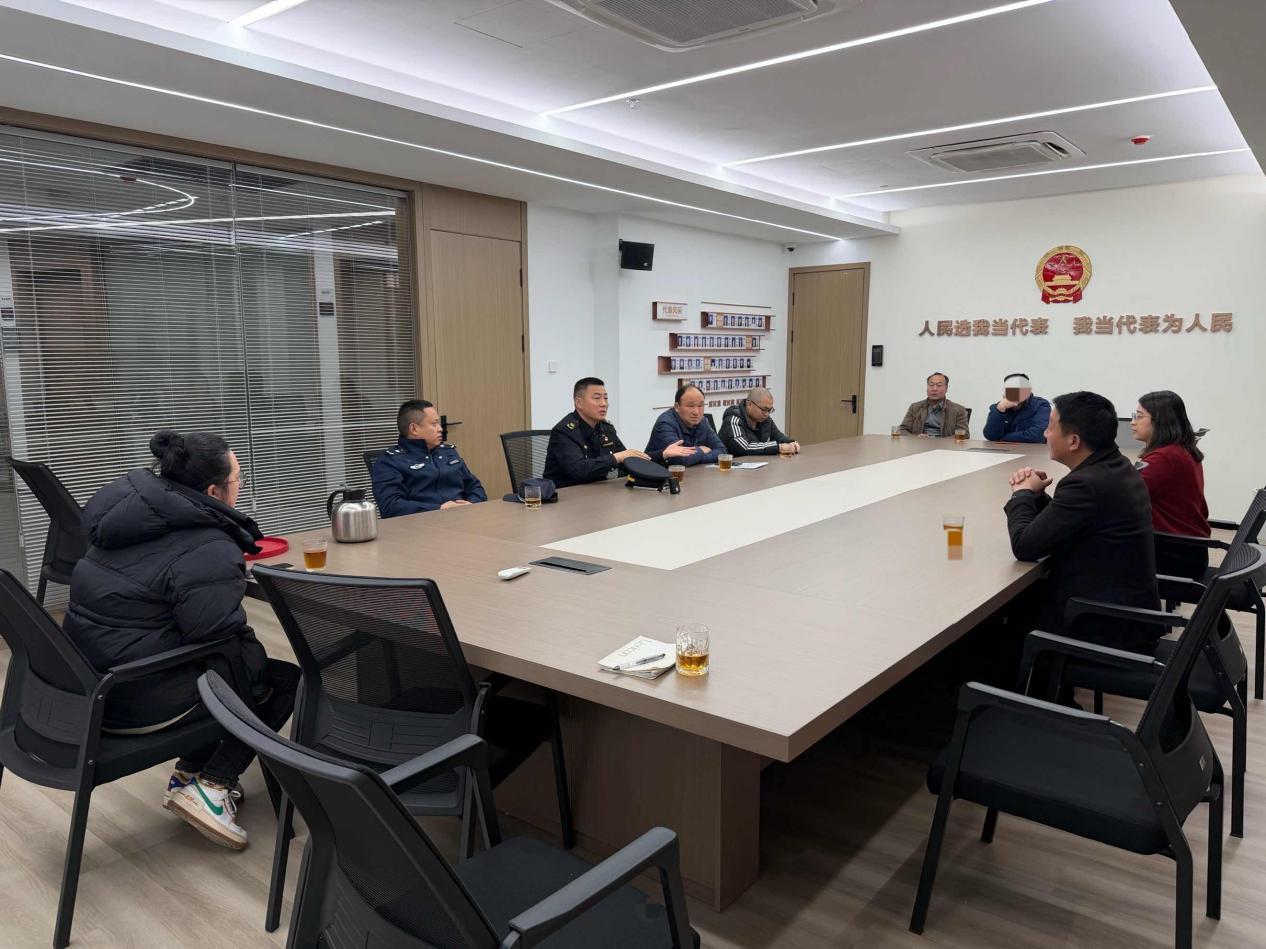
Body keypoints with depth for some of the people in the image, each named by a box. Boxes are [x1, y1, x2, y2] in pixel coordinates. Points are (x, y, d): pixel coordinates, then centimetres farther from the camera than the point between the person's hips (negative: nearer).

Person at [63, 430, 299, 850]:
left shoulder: (132, 505, 4)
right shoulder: (209, 552, -24)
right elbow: (224, 639, -23)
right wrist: (258, 661, -2)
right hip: (138, 701, -9)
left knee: (245, 663, 26)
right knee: (286, 680, 5)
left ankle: (188, 774, 23)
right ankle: (212, 786, 1)